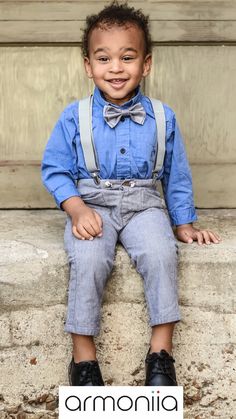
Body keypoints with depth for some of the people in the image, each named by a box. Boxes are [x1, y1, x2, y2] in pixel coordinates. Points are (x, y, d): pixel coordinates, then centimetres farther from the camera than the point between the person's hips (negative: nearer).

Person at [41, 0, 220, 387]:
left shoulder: (162, 118, 4)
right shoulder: (74, 117, 1)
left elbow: (176, 175, 13)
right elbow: (54, 169, 2)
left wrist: (184, 225, 11)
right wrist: (77, 209, -14)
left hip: (144, 204, 1)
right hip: (92, 204, 0)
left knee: (160, 254, -29)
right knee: (88, 260, -30)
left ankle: (161, 354, -14)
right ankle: (83, 358, -14)